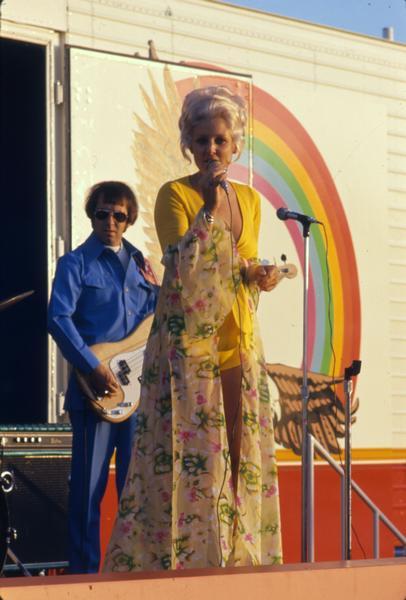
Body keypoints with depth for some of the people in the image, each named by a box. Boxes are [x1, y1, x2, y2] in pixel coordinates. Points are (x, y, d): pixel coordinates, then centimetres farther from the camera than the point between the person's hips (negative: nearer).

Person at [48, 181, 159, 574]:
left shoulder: (138, 262, 16)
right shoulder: (76, 263, -1)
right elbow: (58, 318, -13)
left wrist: (154, 291, 2)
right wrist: (94, 368, -19)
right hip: (95, 387, -5)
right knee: (90, 480, -2)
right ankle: (84, 568, 4)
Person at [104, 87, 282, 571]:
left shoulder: (250, 200, 12)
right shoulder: (174, 195, -4)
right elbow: (183, 264, -17)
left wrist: (261, 276, 0)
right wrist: (210, 204, -17)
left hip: (239, 345, 6)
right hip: (188, 344, -5)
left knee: (241, 457, 4)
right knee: (190, 456, -9)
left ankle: (238, 554, 10)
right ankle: (179, 559, -4)